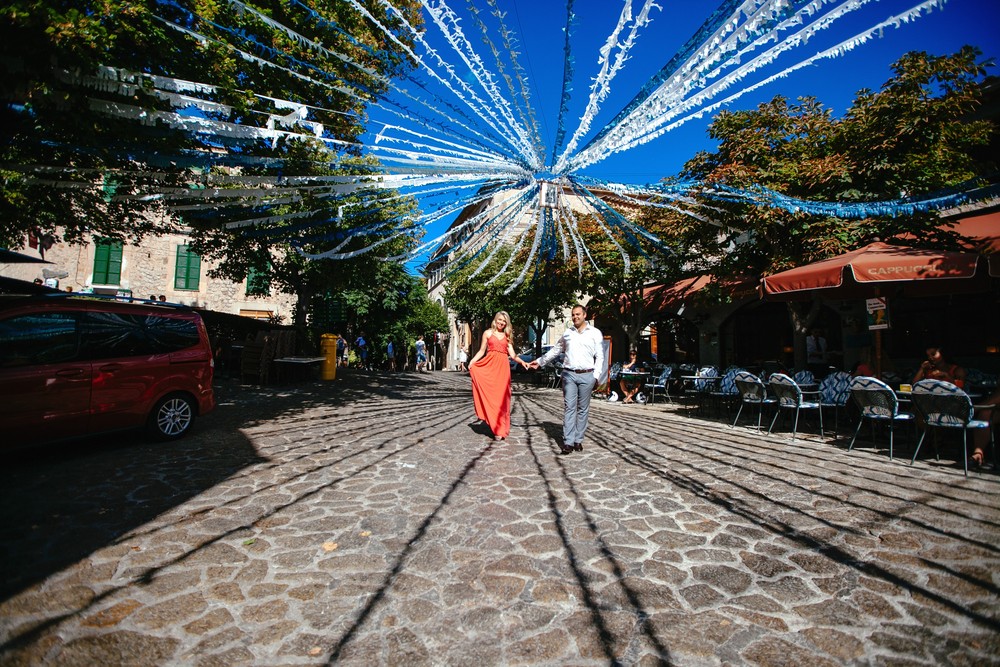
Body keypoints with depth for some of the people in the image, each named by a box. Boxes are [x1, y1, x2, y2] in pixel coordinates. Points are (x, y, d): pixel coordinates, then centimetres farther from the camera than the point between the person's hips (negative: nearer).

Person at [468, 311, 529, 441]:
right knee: (489, 396, -7)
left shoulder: (507, 336, 17)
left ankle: (500, 430, 5)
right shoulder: (488, 333, 11)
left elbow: (512, 354, 10)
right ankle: (496, 427, 1)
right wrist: (472, 361, -7)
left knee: (501, 397, -1)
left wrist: (522, 362, -7)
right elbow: (482, 350, 9)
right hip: (489, 366, -2)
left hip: (503, 367, 2)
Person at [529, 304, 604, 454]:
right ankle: (568, 441, -2)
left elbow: (599, 357, 3)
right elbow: (555, 350, 21)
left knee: (583, 409, 4)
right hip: (569, 374, 2)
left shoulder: (595, 333, 4)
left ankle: (578, 440, 11)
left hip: (587, 375, -2)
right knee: (569, 408, -2)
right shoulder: (567, 333, 11)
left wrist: (596, 375, -6)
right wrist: (540, 361, 21)